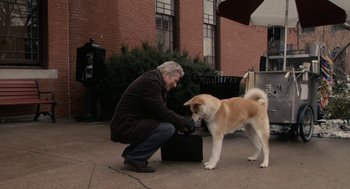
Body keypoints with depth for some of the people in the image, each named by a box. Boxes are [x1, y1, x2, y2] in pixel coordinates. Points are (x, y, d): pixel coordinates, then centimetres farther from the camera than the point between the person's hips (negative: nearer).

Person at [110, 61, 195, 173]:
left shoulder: (152, 80, 15)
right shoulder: (150, 81, -16)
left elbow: (160, 111, 18)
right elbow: (161, 112, -21)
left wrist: (181, 122, 9)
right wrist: (184, 122, -10)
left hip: (125, 126, 11)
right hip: (125, 127, -11)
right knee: (168, 128, -21)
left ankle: (130, 153, 14)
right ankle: (135, 158, -9)